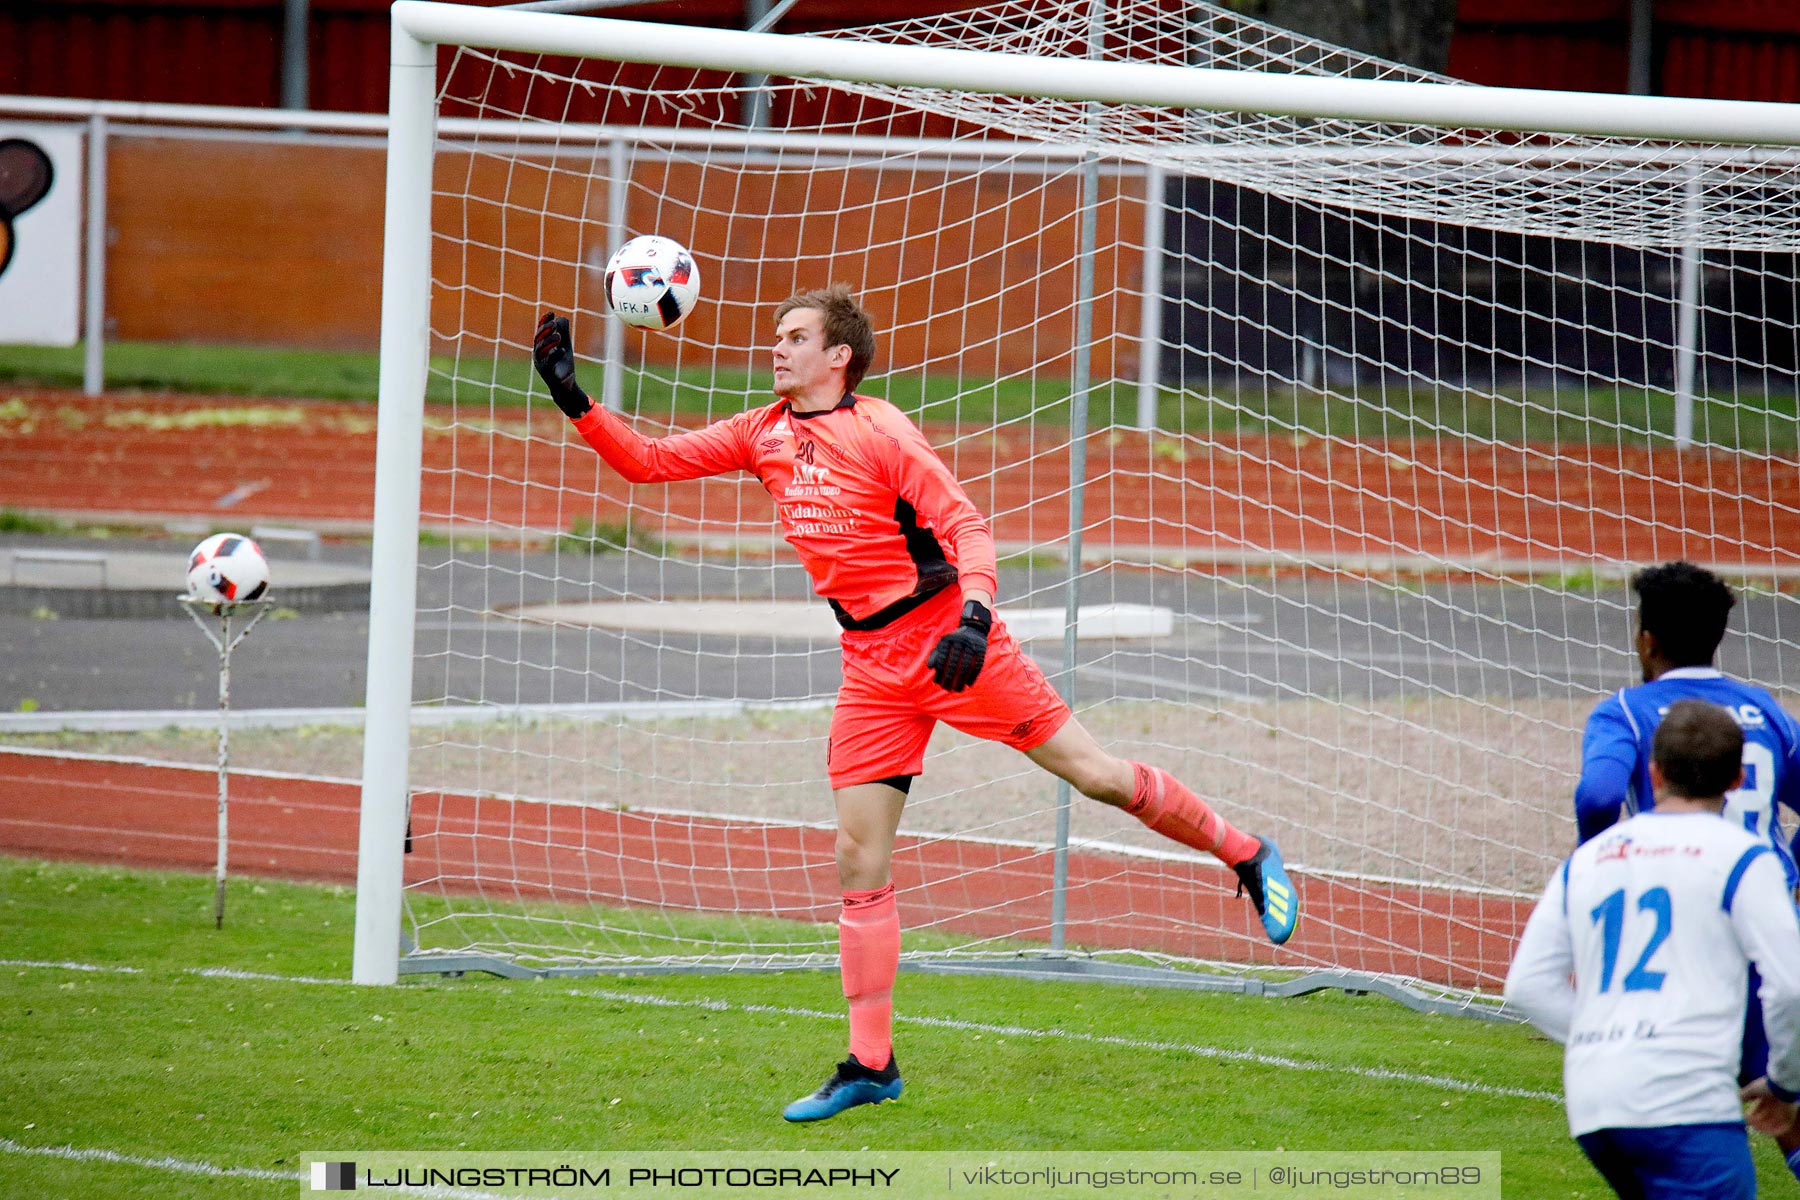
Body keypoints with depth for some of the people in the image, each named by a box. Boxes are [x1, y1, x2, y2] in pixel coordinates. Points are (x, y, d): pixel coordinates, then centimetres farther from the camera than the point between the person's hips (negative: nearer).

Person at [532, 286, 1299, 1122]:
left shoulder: (879, 431, -11)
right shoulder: (762, 437, 7)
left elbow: (965, 525, -15)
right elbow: (647, 461, 10)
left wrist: (975, 615, -31)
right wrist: (573, 401, -3)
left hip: (948, 639, -5)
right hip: (873, 668, 6)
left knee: (1094, 773, -5)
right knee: (859, 857, 0)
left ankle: (1244, 856, 17)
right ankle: (870, 1066, 3)